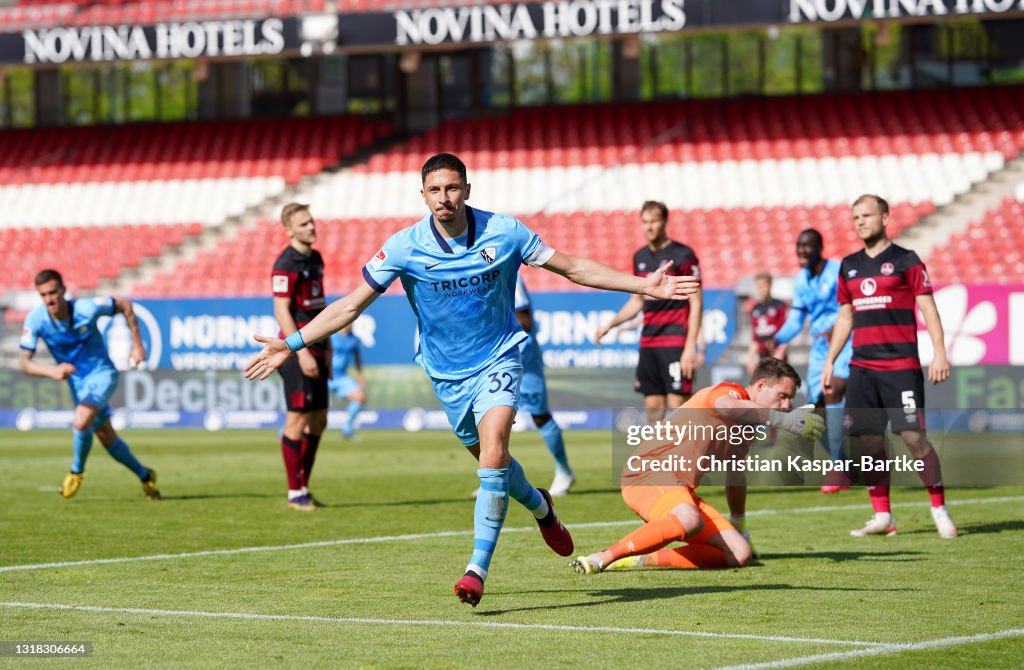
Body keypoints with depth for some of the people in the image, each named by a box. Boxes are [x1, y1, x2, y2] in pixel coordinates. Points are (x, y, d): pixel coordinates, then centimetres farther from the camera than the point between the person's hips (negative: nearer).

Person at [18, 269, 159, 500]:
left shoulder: (87, 308, -26)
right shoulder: (35, 320, -19)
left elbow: (124, 306, -8)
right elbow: (24, 363, -19)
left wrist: (137, 345, -7)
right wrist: (52, 371, -38)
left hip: (102, 373, -4)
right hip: (77, 382, 4)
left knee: (80, 422, -27)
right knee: (106, 437, 12)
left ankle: (77, 471, 1)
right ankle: (145, 476, 36)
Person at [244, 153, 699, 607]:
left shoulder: (504, 232, -12)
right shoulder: (404, 247, -14)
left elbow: (573, 268, -1)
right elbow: (352, 305, -8)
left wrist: (644, 286, -5)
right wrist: (292, 344, -16)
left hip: (498, 359, -2)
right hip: (446, 373, 2)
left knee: (493, 455, -22)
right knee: (488, 459, 13)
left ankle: (478, 569, -19)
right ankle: (539, 506, 47)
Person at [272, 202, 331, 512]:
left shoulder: (315, 259, 15)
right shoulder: (286, 264, -13)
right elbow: (281, 312, -18)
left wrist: (326, 347, 19)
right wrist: (302, 353, -22)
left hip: (315, 350, 9)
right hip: (298, 351, -9)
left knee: (318, 422, 10)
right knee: (298, 420, -6)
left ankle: (304, 487, 17)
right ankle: (295, 494, -1)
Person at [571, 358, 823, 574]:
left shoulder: (748, 423, 20)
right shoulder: (728, 392, -8)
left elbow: (735, 477, 36)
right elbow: (727, 406, -37)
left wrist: (740, 528, 46)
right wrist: (783, 419, -42)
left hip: (681, 491, 9)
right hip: (648, 474, -9)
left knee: (739, 554, -7)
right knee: (690, 520, -41)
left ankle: (642, 560, -7)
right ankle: (601, 559, -31)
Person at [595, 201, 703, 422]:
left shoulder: (683, 255, -7)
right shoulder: (640, 257, 13)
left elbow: (696, 303, -8)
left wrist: (691, 346, -15)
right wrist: (609, 325, 14)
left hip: (676, 343, -6)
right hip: (648, 343, 6)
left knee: (677, 403, -10)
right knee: (653, 404, 5)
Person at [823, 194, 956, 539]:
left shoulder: (905, 261, -1)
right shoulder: (849, 266, 14)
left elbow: (928, 308, -4)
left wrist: (940, 352, -14)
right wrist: (830, 361, 17)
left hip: (901, 365, -5)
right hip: (862, 366, 5)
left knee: (913, 436, -11)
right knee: (869, 440, 1)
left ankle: (940, 510, -2)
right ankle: (882, 516, 8)